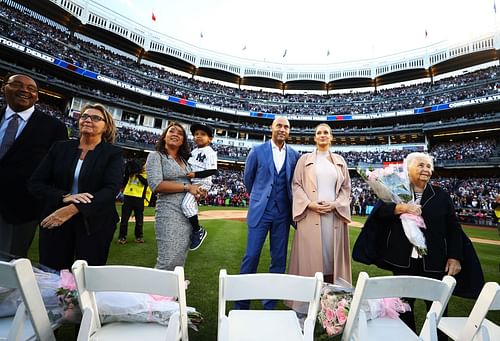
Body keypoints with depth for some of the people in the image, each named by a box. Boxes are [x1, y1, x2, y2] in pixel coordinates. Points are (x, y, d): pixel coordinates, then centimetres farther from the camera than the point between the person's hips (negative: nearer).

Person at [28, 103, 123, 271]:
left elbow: (111, 189, -14)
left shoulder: (113, 153, -4)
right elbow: (36, 183, 4)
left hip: (94, 223, -2)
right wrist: (65, 197, -15)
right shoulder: (60, 147, 6)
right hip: (54, 221, 3)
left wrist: (72, 209, -24)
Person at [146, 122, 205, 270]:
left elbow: (193, 182, 25)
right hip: (169, 212, -6)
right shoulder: (156, 156, -1)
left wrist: (198, 189, 2)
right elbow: (156, 184, -14)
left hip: (188, 213, 6)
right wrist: (187, 187, -13)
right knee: (168, 261, -6)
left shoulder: (184, 160, 17)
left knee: (180, 260, 12)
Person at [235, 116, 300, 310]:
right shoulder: (257, 151, 0)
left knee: (279, 260, 9)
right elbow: (248, 178, 10)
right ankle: (241, 304, 19)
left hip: (283, 213, 2)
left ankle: (270, 305, 27)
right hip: (260, 210, -2)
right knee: (251, 256, 1)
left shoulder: (294, 155, 4)